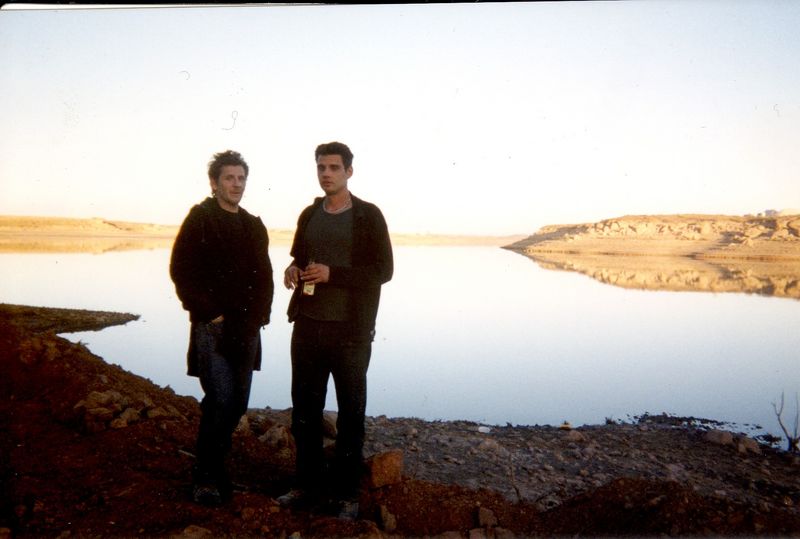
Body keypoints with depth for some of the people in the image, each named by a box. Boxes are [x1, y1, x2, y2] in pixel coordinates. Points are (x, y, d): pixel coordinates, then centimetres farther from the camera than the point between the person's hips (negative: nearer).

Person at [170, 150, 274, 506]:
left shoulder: (254, 226, 15)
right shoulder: (199, 219, -1)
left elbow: (264, 277, 17)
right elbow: (181, 271, -7)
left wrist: (258, 316, 4)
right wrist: (210, 313, -11)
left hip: (246, 330, 6)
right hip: (212, 329, -6)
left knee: (237, 404, 9)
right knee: (221, 401, -11)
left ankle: (215, 466, 26)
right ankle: (206, 476, 4)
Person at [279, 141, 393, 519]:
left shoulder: (368, 216, -4)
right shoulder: (309, 216, 12)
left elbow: (383, 270, -9)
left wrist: (332, 274, -19)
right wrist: (292, 270, -1)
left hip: (350, 331, -5)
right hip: (307, 326, 5)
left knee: (350, 413, 6)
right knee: (305, 410, 11)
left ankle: (347, 492, 17)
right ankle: (307, 484, 26)